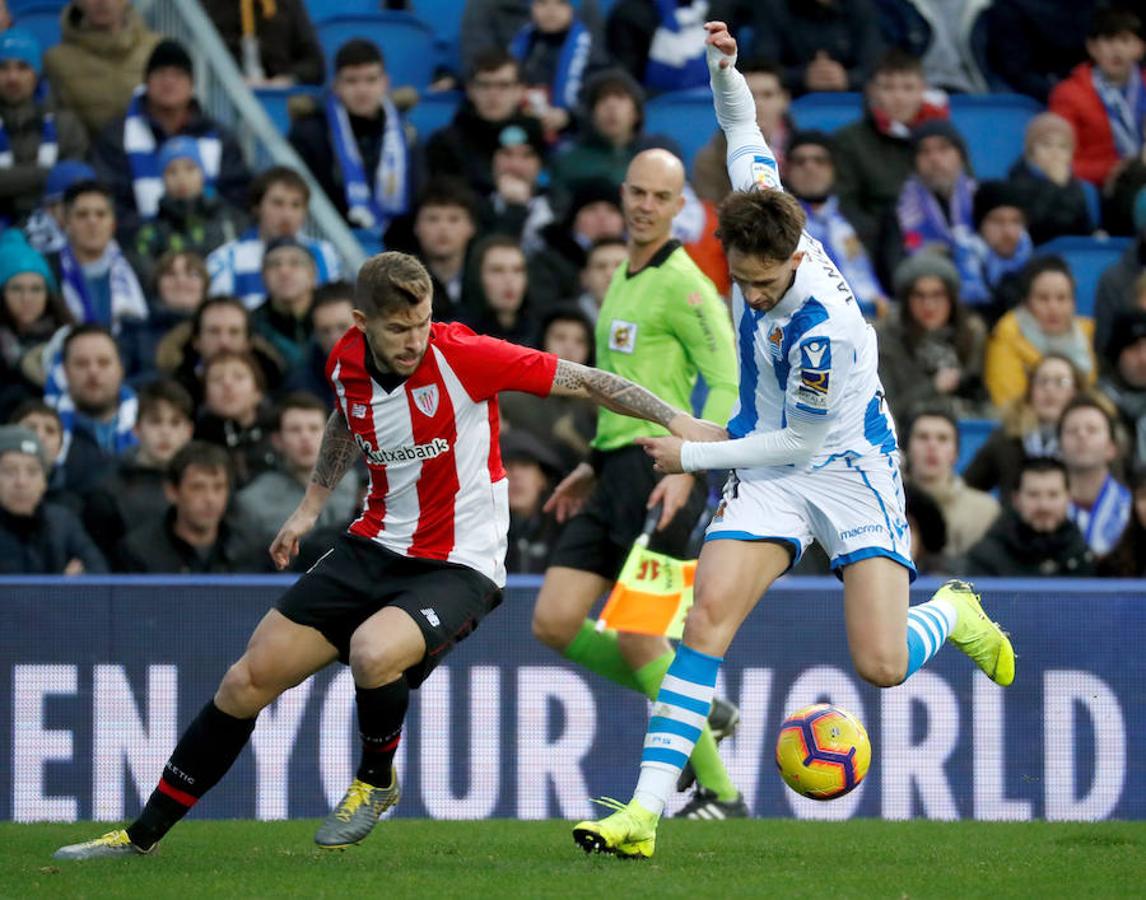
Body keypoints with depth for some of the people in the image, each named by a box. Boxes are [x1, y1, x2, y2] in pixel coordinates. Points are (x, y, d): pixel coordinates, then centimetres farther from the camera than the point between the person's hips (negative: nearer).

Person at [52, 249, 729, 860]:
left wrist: (673, 418, -22)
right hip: (376, 548, 6)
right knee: (249, 680, 4)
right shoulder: (348, 363, -4)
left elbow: (577, 380, -17)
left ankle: (377, 782, -2)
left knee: (374, 652, -36)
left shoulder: (462, 355, -21)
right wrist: (312, 505, 21)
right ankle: (143, 834, 18)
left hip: (458, 565, -6)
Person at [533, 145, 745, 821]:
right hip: (617, 471, 9)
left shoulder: (681, 283, -9)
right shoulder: (624, 279, 20)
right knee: (554, 622, 1)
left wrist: (687, 468, -25)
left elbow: (727, 385, -16)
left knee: (636, 638, -11)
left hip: (659, 471, -9)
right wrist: (594, 467, 27)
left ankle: (719, 793, -1)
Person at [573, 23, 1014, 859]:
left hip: (849, 469, -5)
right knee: (710, 612, -17)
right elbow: (743, 127, 6)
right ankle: (645, 812, -23)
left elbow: (800, 441, -18)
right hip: (769, 466, 5)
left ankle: (955, 613, 25)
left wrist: (697, 455, -11)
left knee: (882, 666, -13)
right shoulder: (756, 208, -12)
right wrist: (724, 67, -11)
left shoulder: (825, 328, -31)